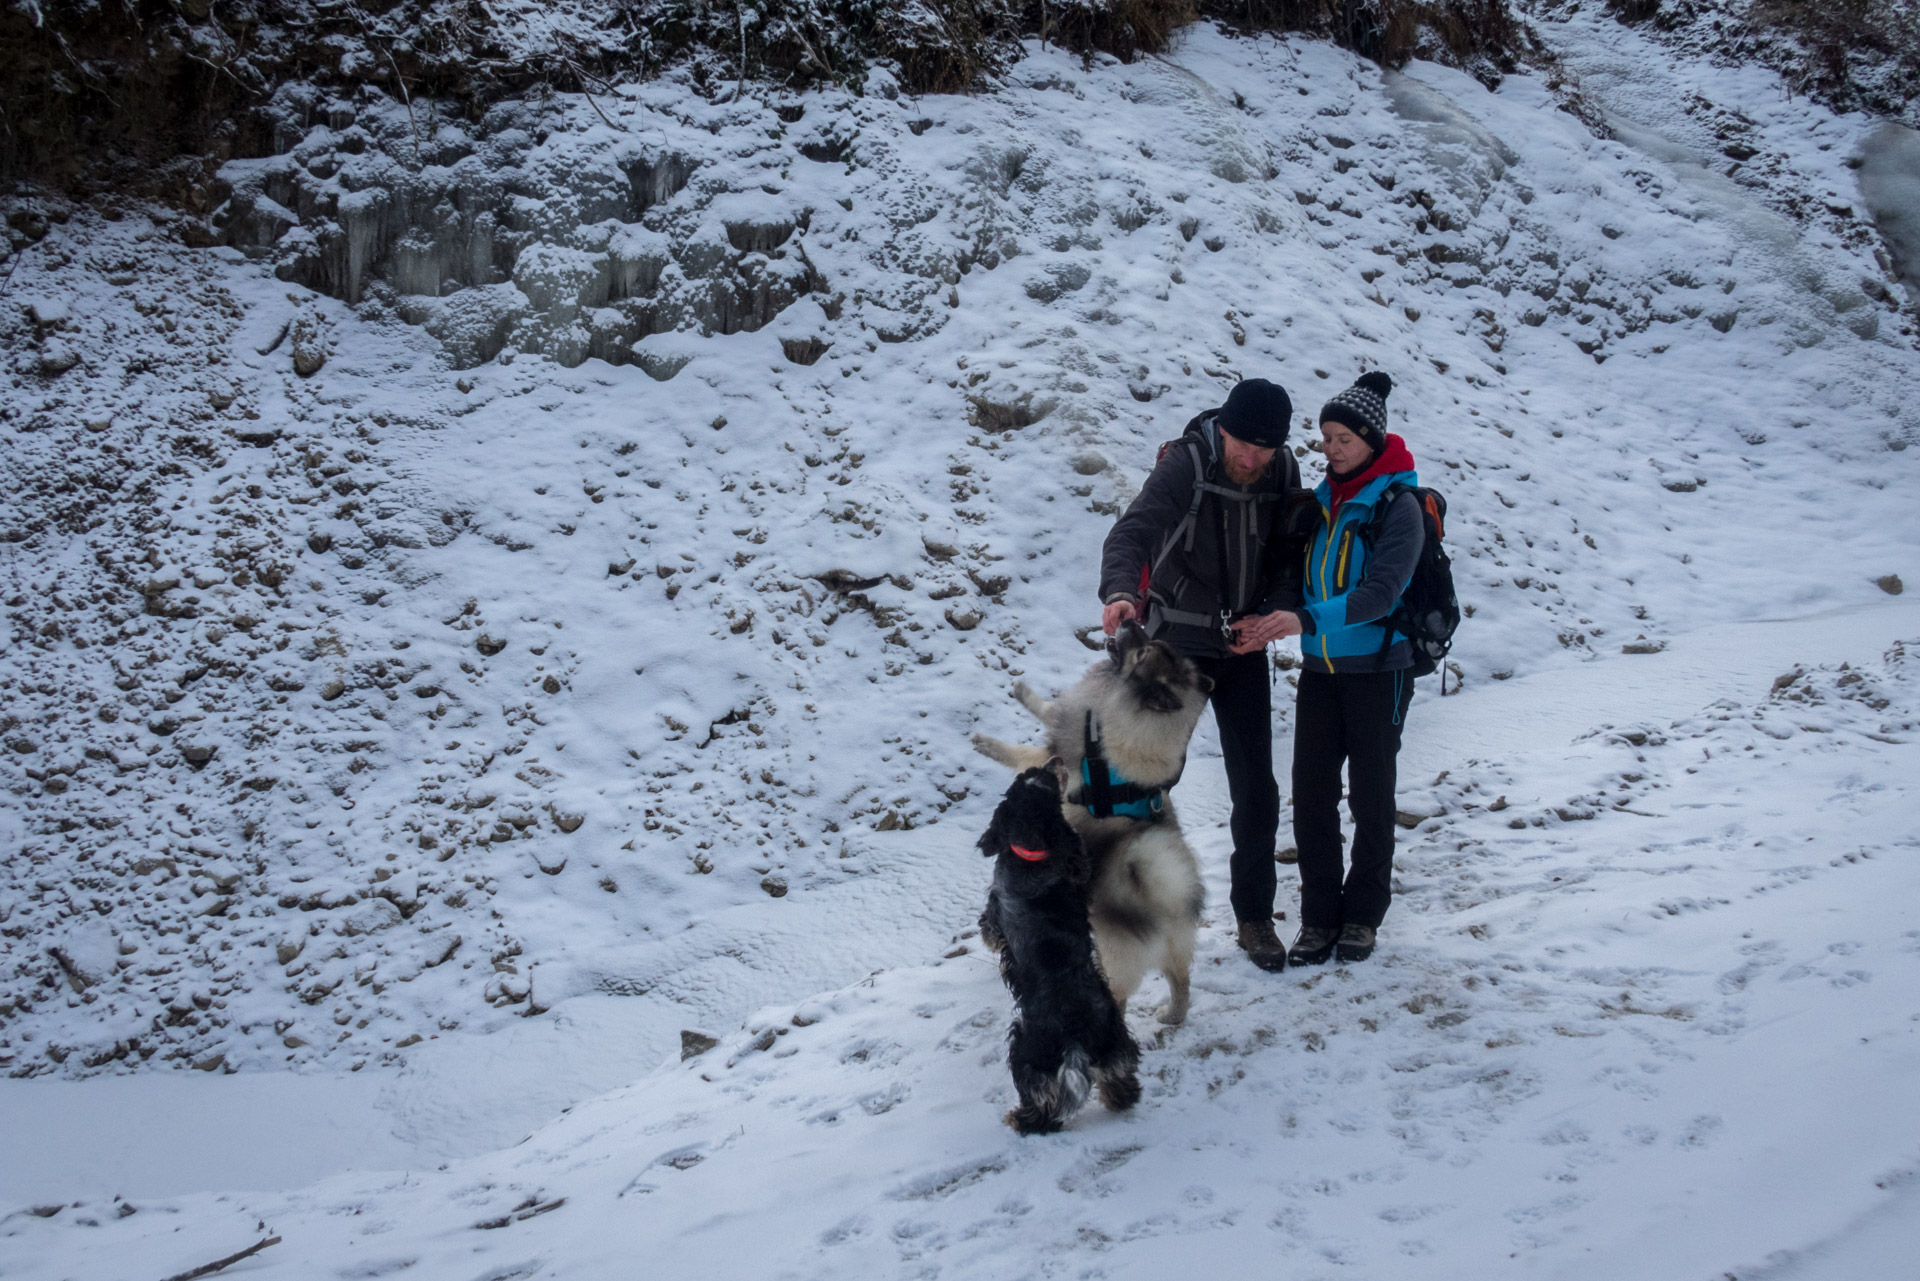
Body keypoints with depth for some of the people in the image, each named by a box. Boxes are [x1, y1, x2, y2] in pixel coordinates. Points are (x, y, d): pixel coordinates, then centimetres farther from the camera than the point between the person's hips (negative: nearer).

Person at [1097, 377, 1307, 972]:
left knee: (1256, 790, 4)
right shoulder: (1185, 466, -18)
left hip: (1244, 650, 4)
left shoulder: (1283, 477, -4)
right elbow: (1131, 532, -31)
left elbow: (1292, 556, 0)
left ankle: (1254, 918, 18)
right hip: (1176, 646, -3)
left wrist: (1275, 614, -19)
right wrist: (1120, 592, -51)